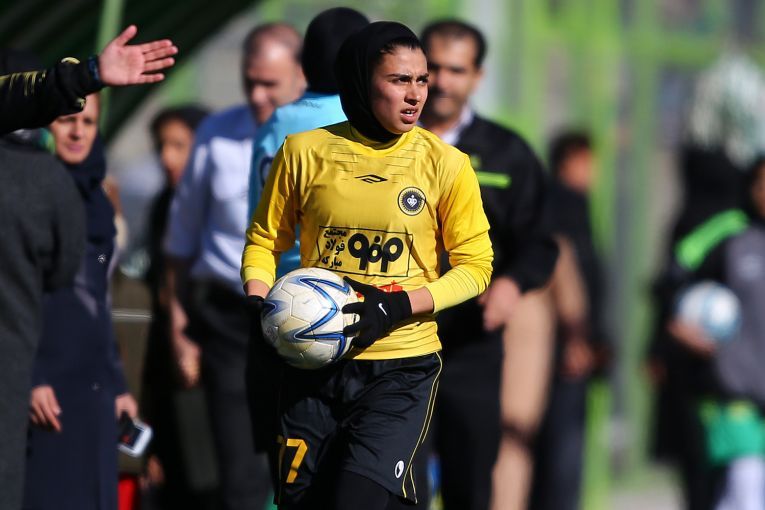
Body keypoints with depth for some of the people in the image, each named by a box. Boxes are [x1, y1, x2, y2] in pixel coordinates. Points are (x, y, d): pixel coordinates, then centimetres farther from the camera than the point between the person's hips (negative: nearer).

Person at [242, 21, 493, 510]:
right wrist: (260, 312, -7)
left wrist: (399, 306, -15)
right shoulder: (305, 152, -1)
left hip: (402, 366, -2)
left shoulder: (445, 163, -4)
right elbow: (264, 241, 10)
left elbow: (475, 264, -1)